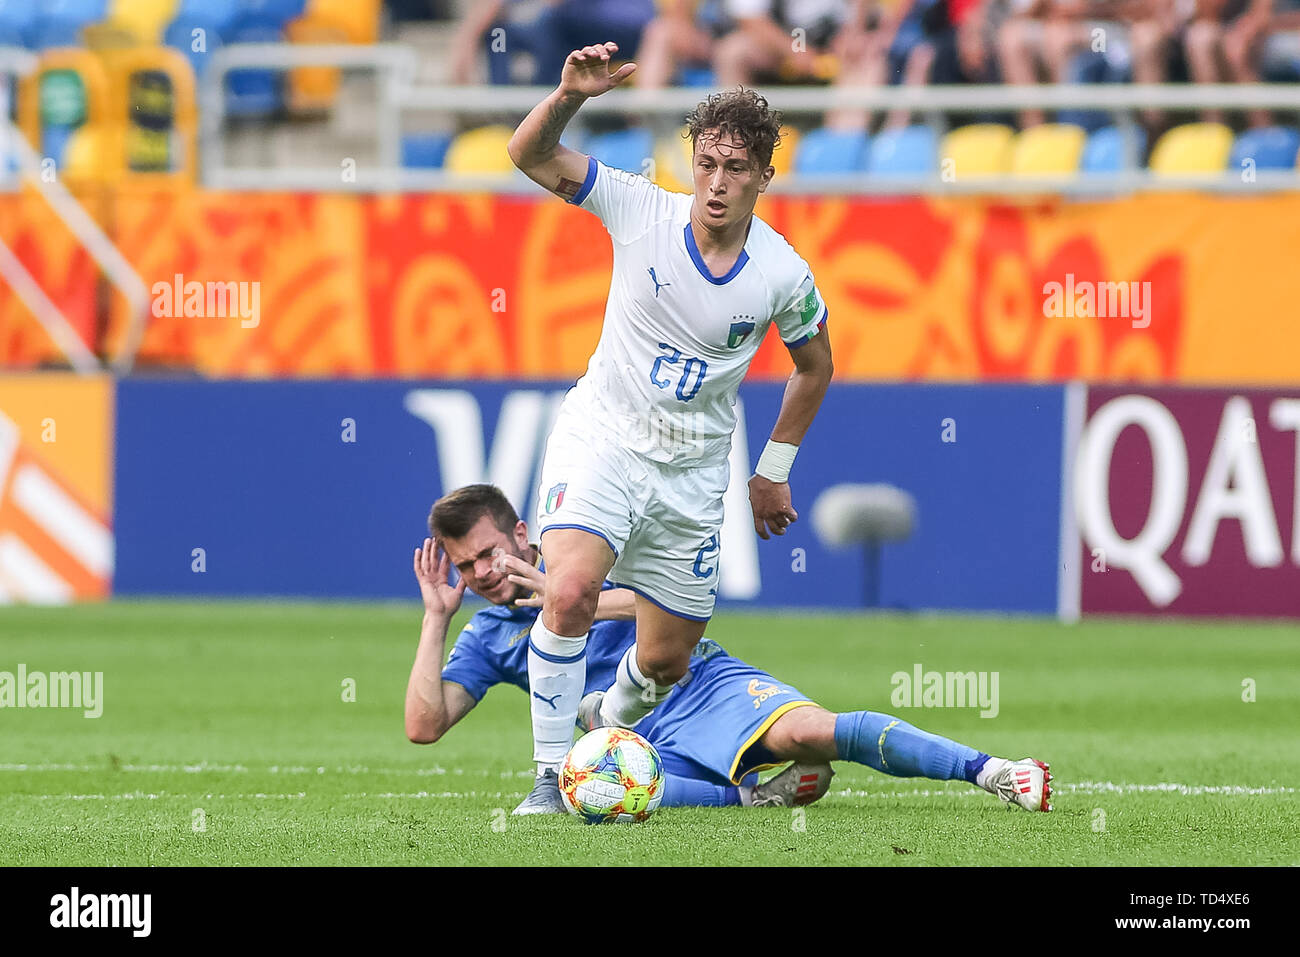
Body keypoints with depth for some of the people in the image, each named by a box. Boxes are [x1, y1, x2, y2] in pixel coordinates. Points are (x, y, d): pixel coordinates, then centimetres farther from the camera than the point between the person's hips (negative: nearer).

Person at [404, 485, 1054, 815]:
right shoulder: (486, 639, 16)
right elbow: (424, 726, 6)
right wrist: (436, 617, 3)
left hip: (707, 684, -2)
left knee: (805, 730, -32)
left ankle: (990, 771, -37)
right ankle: (753, 795, -26)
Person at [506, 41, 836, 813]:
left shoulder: (783, 275, -10)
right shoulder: (641, 211, -12)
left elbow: (815, 365, 9)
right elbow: (531, 155, -13)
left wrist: (774, 471, 12)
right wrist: (570, 95, -33)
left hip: (694, 471, 2)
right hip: (602, 438, -2)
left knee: (667, 661, 8)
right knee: (572, 591, -28)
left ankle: (610, 725, 43)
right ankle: (552, 776, -17)